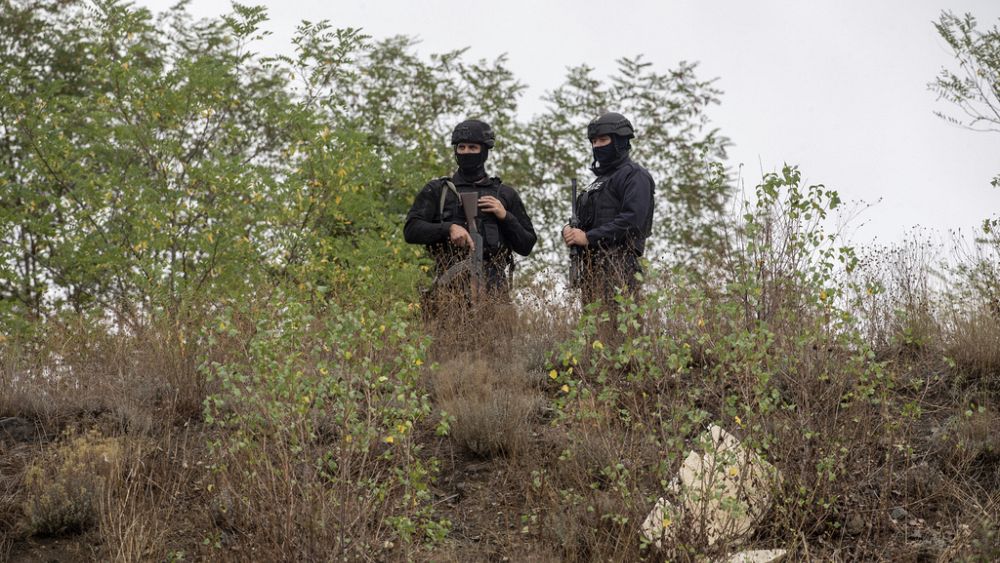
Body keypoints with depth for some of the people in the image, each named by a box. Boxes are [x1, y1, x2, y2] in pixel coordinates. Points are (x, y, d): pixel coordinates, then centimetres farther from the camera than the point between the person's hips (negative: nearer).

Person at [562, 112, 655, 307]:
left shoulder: (634, 176, -2)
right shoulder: (600, 180, 27)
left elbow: (632, 220, -16)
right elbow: (584, 220, 27)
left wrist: (589, 237, -16)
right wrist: (569, 231, 2)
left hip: (618, 268, -9)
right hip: (591, 268, 9)